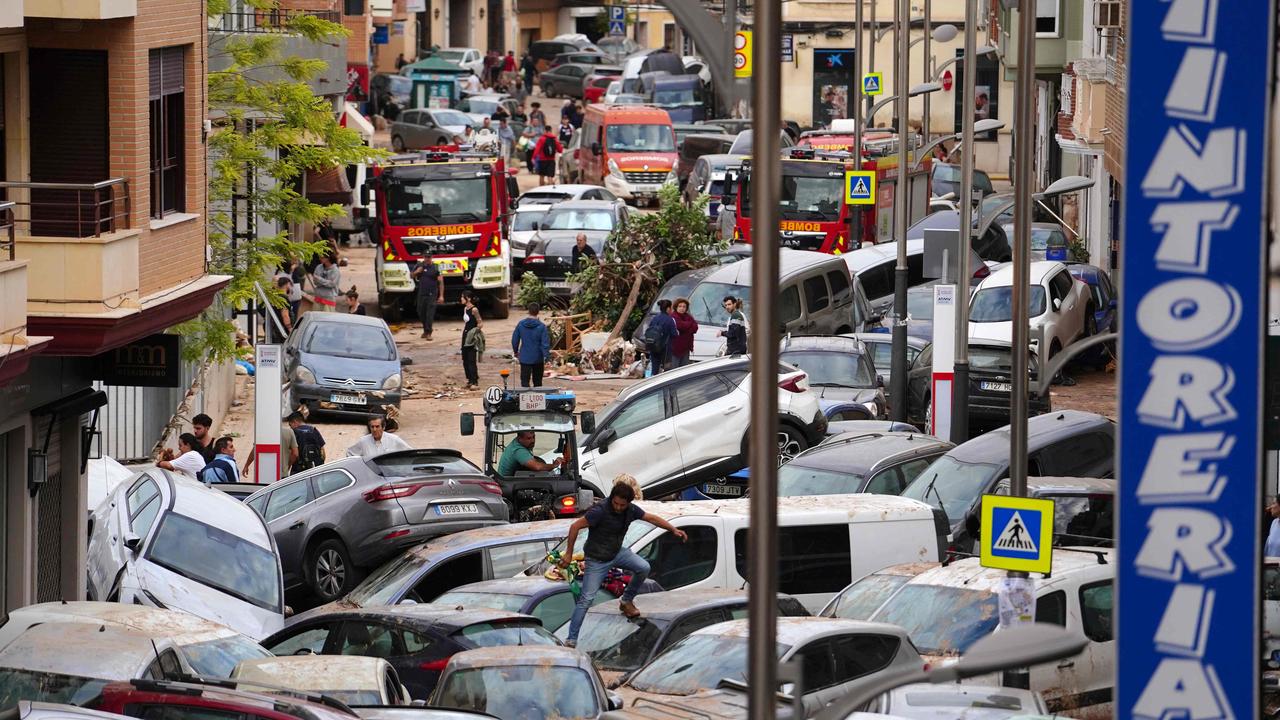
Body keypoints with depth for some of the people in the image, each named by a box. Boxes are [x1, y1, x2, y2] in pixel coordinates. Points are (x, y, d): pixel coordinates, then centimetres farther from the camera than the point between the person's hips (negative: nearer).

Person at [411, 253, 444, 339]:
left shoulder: (435, 267, -6)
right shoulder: (419, 265, 7)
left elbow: (440, 282, -6)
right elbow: (412, 275, 20)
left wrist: (441, 296, -11)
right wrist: (416, 272, -4)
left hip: (432, 295, -5)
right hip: (421, 294, 5)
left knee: (430, 314, -9)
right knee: (421, 313, 11)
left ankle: (428, 333, -7)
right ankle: (425, 330, 29)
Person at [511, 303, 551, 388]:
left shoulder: (520, 324, -4)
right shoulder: (541, 326, -12)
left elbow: (514, 340, 5)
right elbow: (545, 344, -14)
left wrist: (515, 352, 22)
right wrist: (546, 359, -11)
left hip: (524, 358, 1)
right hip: (538, 359, -1)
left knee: (525, 381, 0)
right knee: (537, 382, 14)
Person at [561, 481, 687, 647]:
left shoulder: (631, 510, -9)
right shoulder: (600, 511, -28)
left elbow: (651, 518, 7)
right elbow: (575, 527, -24)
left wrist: (673, 529, 1)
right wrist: (568, 554, -20)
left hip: (617, 552, 6)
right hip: (597, 560, -6)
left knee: (643, 568, -13)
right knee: (586, 599, -10)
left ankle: (626, 601, 12)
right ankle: (571, 639, -5)